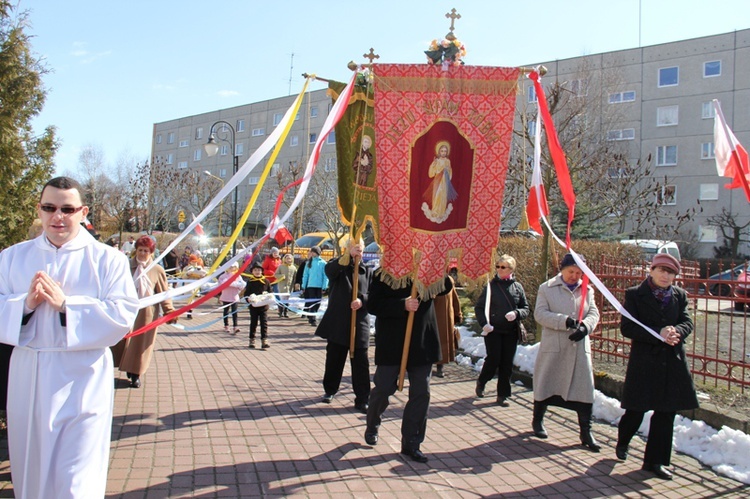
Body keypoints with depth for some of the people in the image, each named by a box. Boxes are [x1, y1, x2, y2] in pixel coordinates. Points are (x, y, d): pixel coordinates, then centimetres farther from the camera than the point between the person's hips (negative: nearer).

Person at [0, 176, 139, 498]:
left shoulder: (107, 259, -2)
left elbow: (123, 315, -12)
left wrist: (66, 304, -19)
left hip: (81, 381, -4)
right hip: (28, 380, 4)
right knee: (31, 472, 18)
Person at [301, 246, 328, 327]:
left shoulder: (323, 263, 1)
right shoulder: (309, 263, 7)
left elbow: (325, 276, -1)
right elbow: (305, 275, 8)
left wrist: (324, 287, -9)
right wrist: (303, 286, 3)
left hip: (320, 286, 0)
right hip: (310, 286, 0)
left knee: (317, 304, 8)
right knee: (312, 303, -5)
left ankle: (310, 317, 25)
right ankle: (313, 320, -5)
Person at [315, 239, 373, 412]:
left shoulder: (367, 272, 9)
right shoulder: (338, 266, 2)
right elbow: (329, 269, -23)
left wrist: (362, 301, -16)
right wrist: (347, 258, -38)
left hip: (359, 324, 1)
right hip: (337, 322, -1)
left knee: (360, 363, -1)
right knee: (333, 359, 12)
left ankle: (362, 400, 5)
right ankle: (330, 390, 32)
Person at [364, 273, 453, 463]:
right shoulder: (383, 276, -5)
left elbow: (446, 287, 0)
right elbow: (373, 305, -13)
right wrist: (402, 305, -24)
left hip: (422, 344, 3)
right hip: (391, 344, -3)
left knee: (421, 393, 5)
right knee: (383, 388, 8)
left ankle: (411, 442, 17)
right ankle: (372, 426, 36)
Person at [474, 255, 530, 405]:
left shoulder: (517, 287, 4)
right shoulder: (491, 285, -1)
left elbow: (526, 309, 7)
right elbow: (479, 307, 1)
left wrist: (516, 314, -15)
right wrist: (484, 323, -14)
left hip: (511, 332, 2)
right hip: (493, 330, -2)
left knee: (507, 364, 4)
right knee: (493, 360, -5)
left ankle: (502, 395, 16)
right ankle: (481, 382, 24)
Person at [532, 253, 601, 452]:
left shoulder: (587, 290, 10)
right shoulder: (547, 288, -1)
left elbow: (594, 313, 3)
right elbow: (540, 313, -10)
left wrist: (585, 326, -19)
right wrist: (565, 321, -23)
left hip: (580, 346, 3)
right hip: (553, 346, -3)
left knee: (584, 388, 0)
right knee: (545, 383, 9)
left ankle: (586, 432, 11)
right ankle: (537, 421, 30)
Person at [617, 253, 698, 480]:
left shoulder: (679, 295, 8)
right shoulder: (635, 294, -4)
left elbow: (687, 323, 2)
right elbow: (627, 327, -10)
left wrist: (676, 331, -22)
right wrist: (659, 334, -20)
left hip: (673, 362, 4)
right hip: (644, 361, -4)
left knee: (666, 412, 6)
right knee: (636, 410, 5)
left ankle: (655, 460, 19)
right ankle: (622, 442, 35)